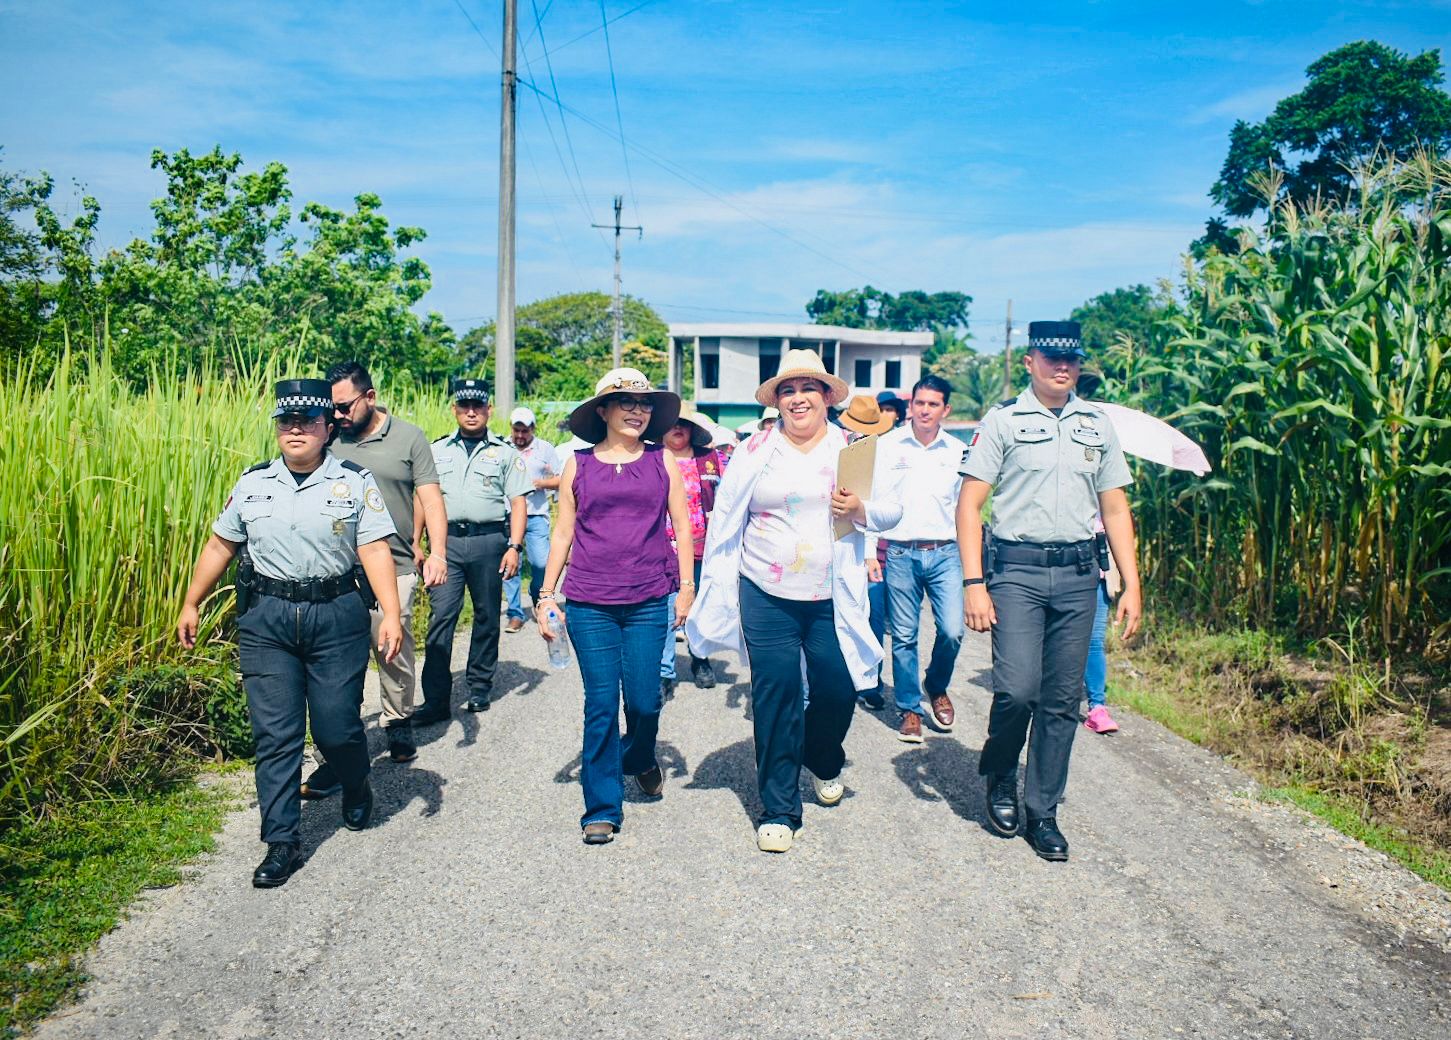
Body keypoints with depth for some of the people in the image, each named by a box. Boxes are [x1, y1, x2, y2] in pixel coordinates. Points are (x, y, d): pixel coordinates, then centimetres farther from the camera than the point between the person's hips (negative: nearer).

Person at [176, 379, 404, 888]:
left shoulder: (355, 481, -2)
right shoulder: (253, 483, 7)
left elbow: (374, 549, -8)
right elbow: (220, 544, 15)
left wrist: (391, 613, -18)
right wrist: (191, 604, 17)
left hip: (336, 618, -2)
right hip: (266, 620, 2)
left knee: (337, 727, 2)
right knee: (274, 735, 2)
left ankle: (356, 790, 36)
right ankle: (282, 842, 11)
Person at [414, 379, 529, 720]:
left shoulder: (504, 452, 7)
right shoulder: (438, 450, 13)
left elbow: (517, 502, 3)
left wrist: (514, 547, -7)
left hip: (489, 540, -1)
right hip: (447, 541, 1)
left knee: (487, 616, 7)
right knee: (441, 616, -7)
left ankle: (480, 686, 21)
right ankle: (436, 699, -6)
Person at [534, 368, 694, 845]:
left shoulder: (663, 460, 6)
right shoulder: (578, 464, 6)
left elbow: (681, 524, 9)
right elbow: (562, 532, 8)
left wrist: (687, 585, 3)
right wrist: (546, 595, 6)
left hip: (648, 601, 0)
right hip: (589, 603, 0)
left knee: (644, 700, 2)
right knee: (600, 703, 1)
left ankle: (639, 758, 36)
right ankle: (602, 809, 13)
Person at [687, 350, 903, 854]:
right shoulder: (755, 451, 3)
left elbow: (892, 510, 8)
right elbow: (725, 522, 5)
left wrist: (860, 510, -14)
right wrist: (715, 593, 3)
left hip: (832, 599, 1)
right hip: (767, 596, -1)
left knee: (838, 689, 5)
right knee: (775, 696, -1)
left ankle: (824, 762, 40)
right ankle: (778, 809, 12)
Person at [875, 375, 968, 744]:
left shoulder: (958, 451, 8)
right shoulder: (887, 445, 2)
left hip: (945, 553, 1)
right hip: (900, 553, -1)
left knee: (952, 631, -8)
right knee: (904, 636, 3)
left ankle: (937, 686, 22)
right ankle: (909, 708, 18)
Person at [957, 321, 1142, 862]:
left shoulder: (1098, 426, 13)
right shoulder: (1002, 421, 1)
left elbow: (1115, 509, 16)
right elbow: (969, 504, -3)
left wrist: (1131, 585, 8)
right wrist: (974, 584, -12)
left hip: (1078, 574, 4)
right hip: (1016, 571, -3)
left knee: (1062, 700, 5)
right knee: (1017, 689, -13)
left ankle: (1042, 813, 19)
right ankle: (1000, 777, 16)